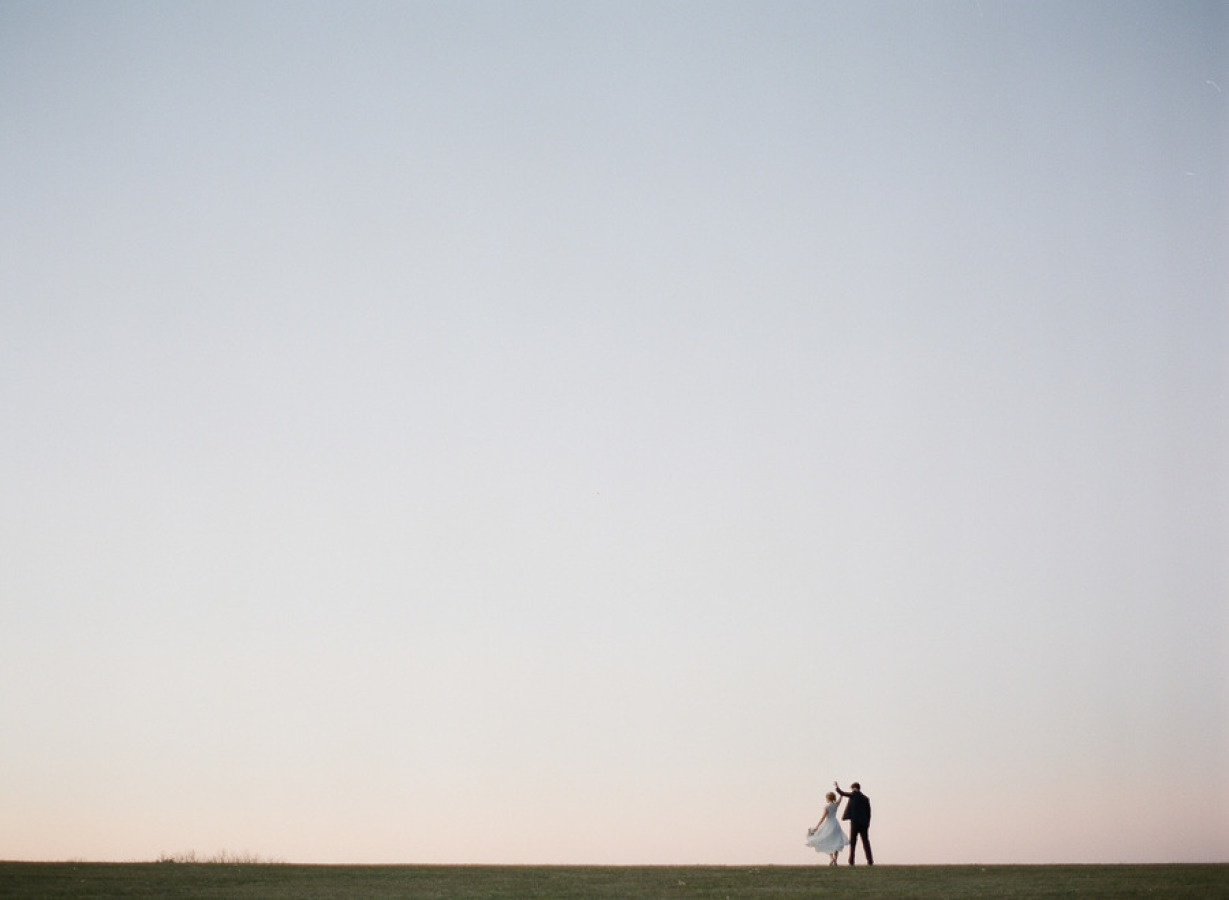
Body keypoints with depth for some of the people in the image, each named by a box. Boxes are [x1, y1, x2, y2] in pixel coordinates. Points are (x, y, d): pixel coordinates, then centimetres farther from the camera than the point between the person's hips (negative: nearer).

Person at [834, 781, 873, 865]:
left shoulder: (854, 795, -4)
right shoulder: (866, 798, 9)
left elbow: (842, 793, 4)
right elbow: (868, 812, 8)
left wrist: (836, 786, 21)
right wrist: (867, 823, 12)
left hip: (855, 822, -4)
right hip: (864, 823, 4)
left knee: (853, 842, 1)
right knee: (865, 842, 6)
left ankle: (851, 861, -3)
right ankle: (870, 861, -2)